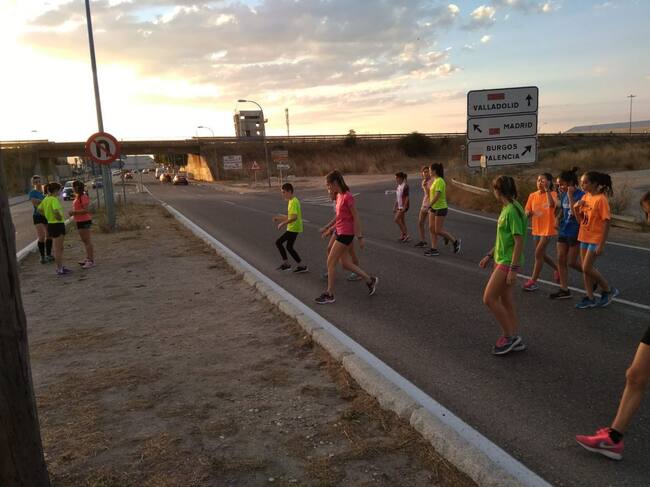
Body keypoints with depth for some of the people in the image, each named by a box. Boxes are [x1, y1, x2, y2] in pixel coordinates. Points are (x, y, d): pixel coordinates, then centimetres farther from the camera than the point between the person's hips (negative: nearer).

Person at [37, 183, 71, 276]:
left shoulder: (46, 199, 9)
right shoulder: (54, 199, -18)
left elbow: (39, 210, 20)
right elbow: (56, 211, -35)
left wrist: (49, 216, 14)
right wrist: (59, 217, -16)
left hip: (50, 224, 9)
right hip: (57, 225, -9)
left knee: (59, 248, 19)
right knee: (58, 249, 0)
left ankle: (61, 266, 28)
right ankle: (60, 270, 7)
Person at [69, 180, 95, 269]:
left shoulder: (83, 197, -18)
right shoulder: (77, 197, 12)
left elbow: (86, 210, -24)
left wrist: (74, 212, -22)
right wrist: (73, 213, 10)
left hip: (84, 221, -10)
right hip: (79, 221, 10)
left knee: (87, 241, -8)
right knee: (84, 241, 18)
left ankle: (91, 261, -6)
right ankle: (88, 258, 29)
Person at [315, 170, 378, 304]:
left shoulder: (347, 197, -18)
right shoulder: (339, 196, 8)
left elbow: (356, 218, -17)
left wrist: (360, 237, -16)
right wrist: (327, 228, 20)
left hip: (346, 234, -9)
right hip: (340, 232, 9)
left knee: (331, 262, -3)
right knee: (345, 263, 14)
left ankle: (329, 294, 8)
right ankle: (370, 280, 27)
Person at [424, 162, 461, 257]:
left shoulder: (439, 181, -18)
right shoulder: (435, 181, 12)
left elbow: (437, 196, -25)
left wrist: (428, 206, -25)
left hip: (440, 209, -10)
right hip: (434, 208, 10)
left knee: (438, 230, -4)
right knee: (431, 229, 7)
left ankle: (455, 241, 13)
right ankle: (434, 249, 11)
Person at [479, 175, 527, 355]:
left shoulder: (513, 211, -19)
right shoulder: (506, 209, 11)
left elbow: (519, 242, -22)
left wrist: (513, 269, -22)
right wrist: (489, 256, 20)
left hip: (508, 263, -10)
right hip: (501, 260, 10)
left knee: (489, 299, -7)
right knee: (505, 301, 13)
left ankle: (510, 336, 5)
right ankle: (513, 339, 22)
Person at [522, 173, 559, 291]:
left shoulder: (552, 194, -10)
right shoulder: (532, 195, 3)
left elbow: (551, 204, -33)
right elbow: (527, 211, 5)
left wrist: (547, 190, -30)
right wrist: (528, 213, -18)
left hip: (548, 228, -6)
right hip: (536, 229, 6)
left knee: (538, 254, -10)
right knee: (541, 254, 16)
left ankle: (533, 281, -2)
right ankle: (557, 269, 42)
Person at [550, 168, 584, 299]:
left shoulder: (580, 195, -16)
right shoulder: (563, 194, 7)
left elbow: (574, 213, -25)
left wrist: (570, 196, -25)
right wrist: (558, 223, 16)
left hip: (575, 233, -7)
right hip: (563, 232, 7)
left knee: (572, 262, -1)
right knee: (561, 260, 5)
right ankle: (564, 290, 12)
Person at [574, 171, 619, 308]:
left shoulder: (601, 199, -16)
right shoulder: (585, 197, 7)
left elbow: (606, 222, -17)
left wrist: (601, 244, -19)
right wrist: (576, 208, -7)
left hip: (595, 239, -8)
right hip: (584, 237, 8)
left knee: (587, 268, -8)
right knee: (585, 269, 10)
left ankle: (608, 290, 13)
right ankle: (590, 298, 19)